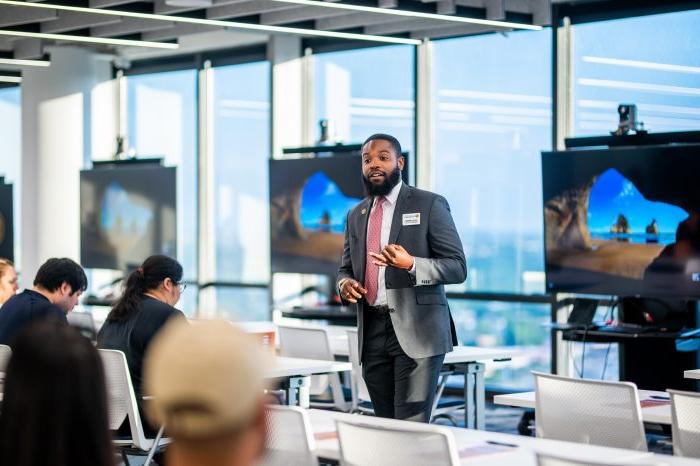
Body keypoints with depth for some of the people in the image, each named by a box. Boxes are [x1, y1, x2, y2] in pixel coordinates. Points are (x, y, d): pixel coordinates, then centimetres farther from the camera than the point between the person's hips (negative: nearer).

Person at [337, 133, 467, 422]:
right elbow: (346, 268, 24)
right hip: (371, 331, 5)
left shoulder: (430, 205, -1)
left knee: (411, 428, -11)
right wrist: (345, 283, -1)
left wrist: (411, 264, -23)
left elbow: (457, 267, -5)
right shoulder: (356, 215, 16)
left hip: (416, 331, -5)